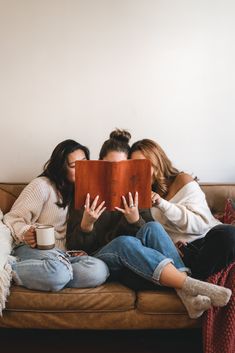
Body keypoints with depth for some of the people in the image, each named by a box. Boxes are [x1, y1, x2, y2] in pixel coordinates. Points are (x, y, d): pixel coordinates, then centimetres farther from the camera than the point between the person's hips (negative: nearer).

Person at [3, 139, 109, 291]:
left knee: (99, 270, -29)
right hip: (34, 250, -5)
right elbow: (13, 219, -3)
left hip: (65, 254, 5)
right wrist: (25, 233, -24)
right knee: (58, 271, -41)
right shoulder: (42, 185, 1)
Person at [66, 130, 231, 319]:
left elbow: (149, 233, 3)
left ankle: (186, 295, -41)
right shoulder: (87, 195, 3)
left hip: (132, 258, 3)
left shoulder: (134, 192, 11)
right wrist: (86, 224, -23)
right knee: (125, 242, -35)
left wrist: (135, 220, -19)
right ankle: (191, 286, -44)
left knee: (153, 227, -27)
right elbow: (74, 245, -1)